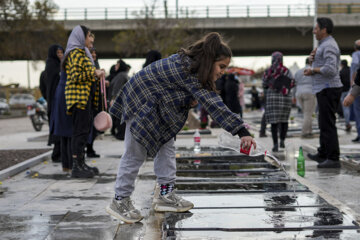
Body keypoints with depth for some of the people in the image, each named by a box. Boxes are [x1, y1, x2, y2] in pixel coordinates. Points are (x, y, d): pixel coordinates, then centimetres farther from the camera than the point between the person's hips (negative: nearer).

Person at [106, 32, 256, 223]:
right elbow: (214, 105, -38)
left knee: (166, 147, 8)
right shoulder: (188, 71, -31)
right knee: (136, 153, -5)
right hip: (141, 103, -10)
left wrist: (190, 100, -8)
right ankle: (120, 201, 5)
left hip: (157, 106, 10)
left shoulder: (189, 63, -2)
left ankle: (166, 195, 14)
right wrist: (242, 132, -41)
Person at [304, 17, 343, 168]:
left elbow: (330, 69, -26)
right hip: (324, 89, 11)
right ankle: (323, 154, 28)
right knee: (324, 122, 18)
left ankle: (333, 159, -10)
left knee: (328, 124, -11)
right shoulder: (323, 45, 20)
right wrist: (312, 60, 5)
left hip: (328, 89, -11)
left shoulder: (329, 46, -14)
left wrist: (313, 70, -13)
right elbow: (322, 66, 25)